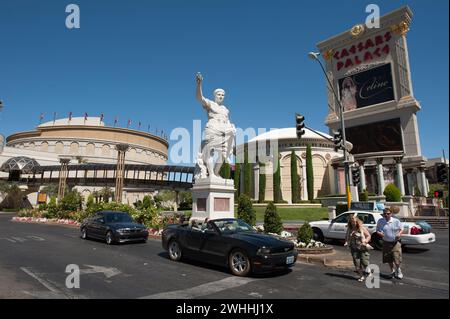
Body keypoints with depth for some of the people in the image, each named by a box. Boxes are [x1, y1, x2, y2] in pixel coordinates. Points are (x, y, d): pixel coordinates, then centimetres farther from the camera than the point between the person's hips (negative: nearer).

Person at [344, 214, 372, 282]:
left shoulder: (362, 228, -7)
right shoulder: (349, 229, 4)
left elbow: (368, 236, -3)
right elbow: (347, 237, 18)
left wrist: (365, 241, -18)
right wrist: (346, 242, 0)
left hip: (362, 248, -3)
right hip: (354, 249, 3)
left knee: (364, 262, -2)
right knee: (357, 263, 1)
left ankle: (368, 273, 25)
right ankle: (361, 276, 15)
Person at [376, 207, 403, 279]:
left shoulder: (396, 221, -4)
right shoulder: (380, 221, -1)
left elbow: (401, 229, 7)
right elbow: (377, 230, 5)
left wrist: (399, 233, -14)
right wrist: (379, 233, -18)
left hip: (395, 242, -2)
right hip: (386, 243, 2)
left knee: (397, 259, -5)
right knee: (389, 259, 11)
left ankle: (398, 270, 26)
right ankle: (392, 271, 35)